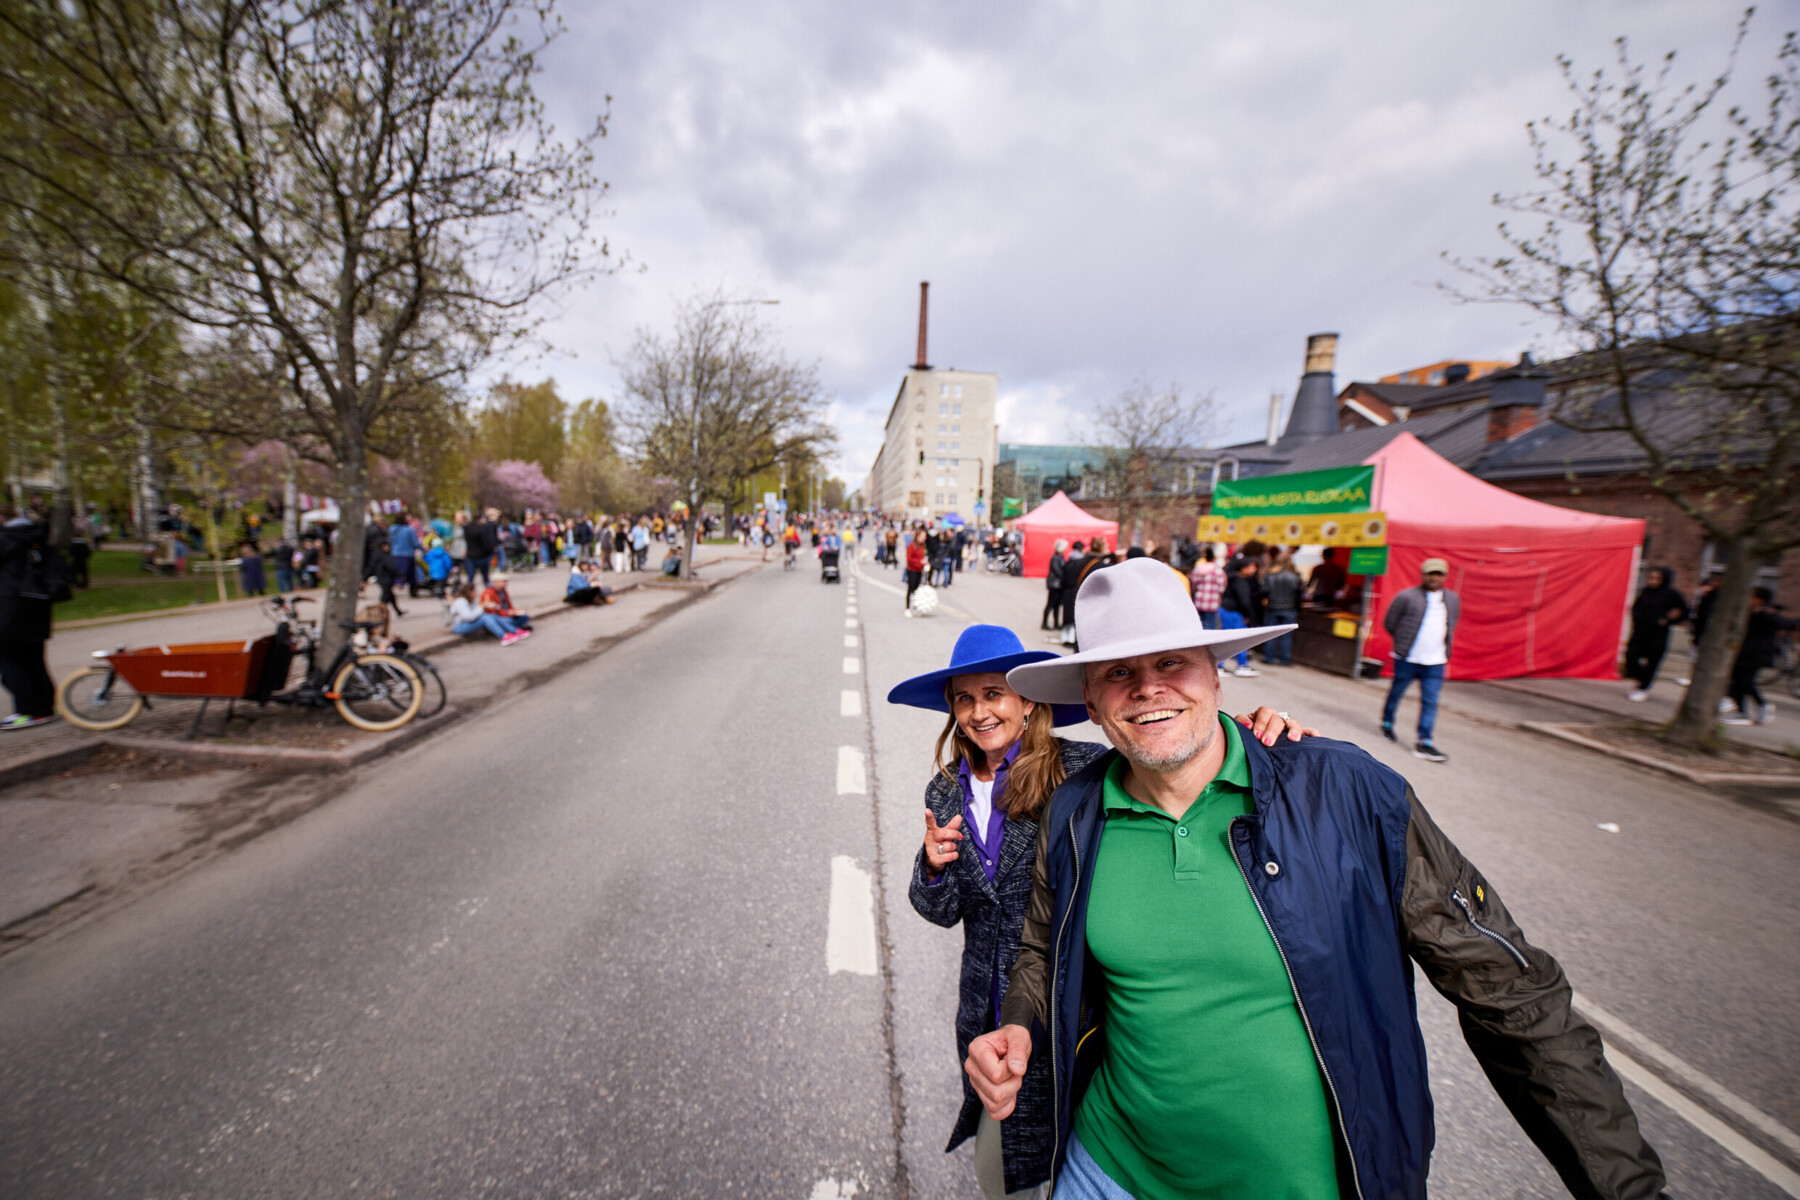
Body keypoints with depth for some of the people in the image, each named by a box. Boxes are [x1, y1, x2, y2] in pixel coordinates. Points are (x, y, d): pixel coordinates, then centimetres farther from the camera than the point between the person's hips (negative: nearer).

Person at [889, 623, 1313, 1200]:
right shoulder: (946, 792, -4)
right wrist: (933, 866, -19)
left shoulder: (1082, 769, -18)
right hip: (990, 1014, 4)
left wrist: (1254, 736, -43)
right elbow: (943, 912, 2)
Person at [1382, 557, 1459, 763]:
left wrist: (1444, 646, 12)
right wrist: (1405, 641, 4)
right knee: (1396, 693, 10)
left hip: (1435, 661, 4)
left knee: (1430, 701, -1)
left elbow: (1451, 625, 22)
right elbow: (1389, 623, -1)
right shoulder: (1406, 597, -7)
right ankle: (1387, 724, 31)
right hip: (1407, 659, -3)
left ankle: (1424, 742, 1)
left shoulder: (1453, 599, 10)